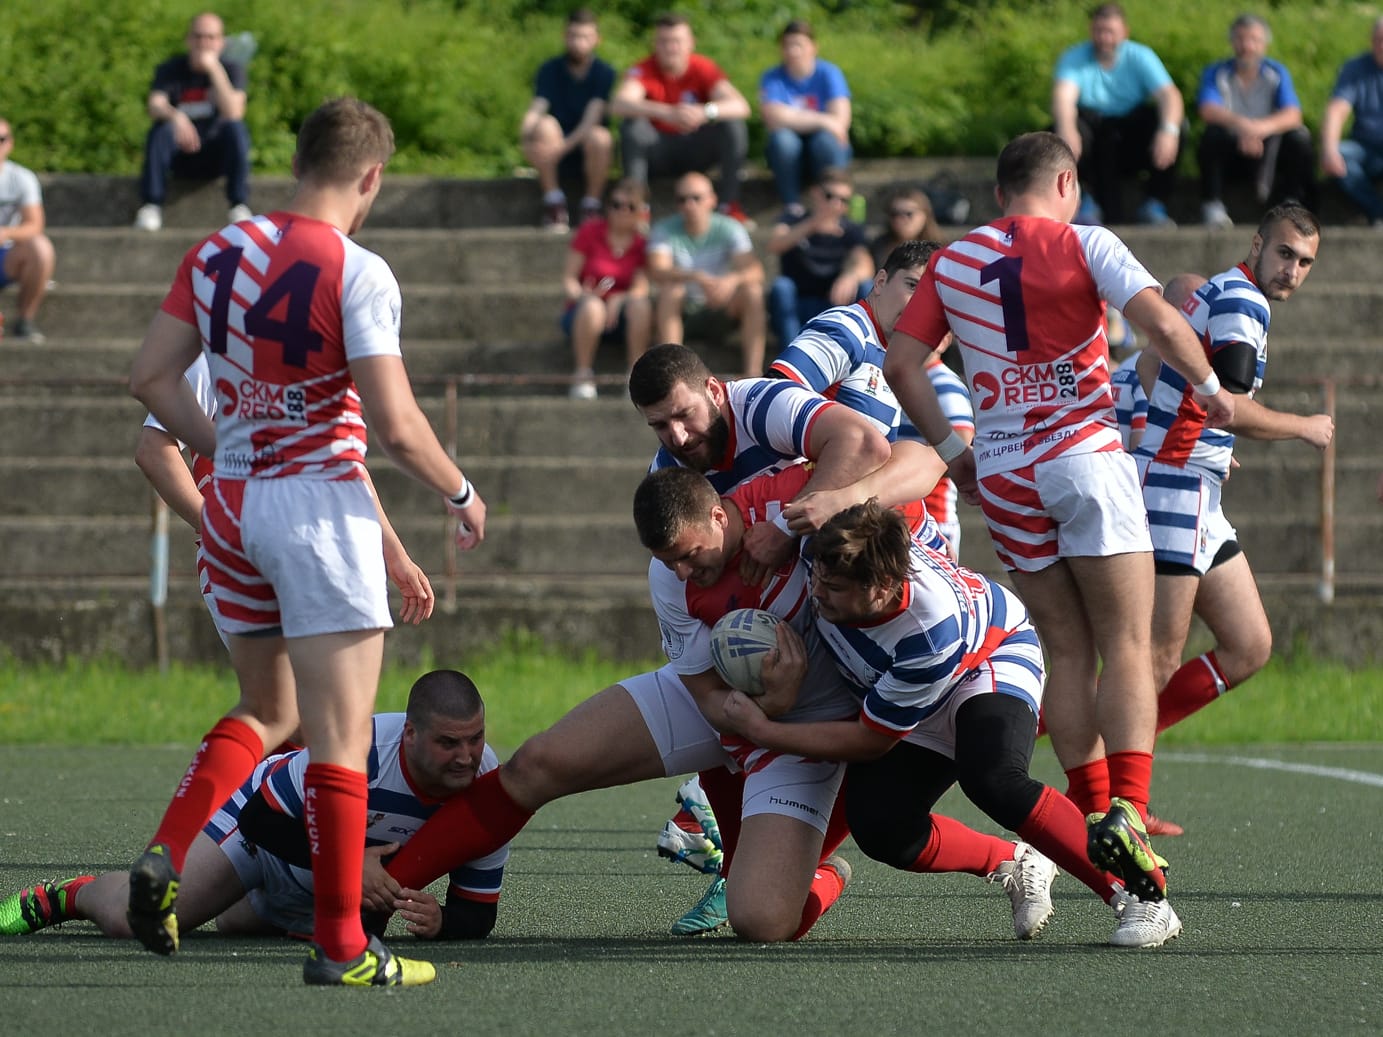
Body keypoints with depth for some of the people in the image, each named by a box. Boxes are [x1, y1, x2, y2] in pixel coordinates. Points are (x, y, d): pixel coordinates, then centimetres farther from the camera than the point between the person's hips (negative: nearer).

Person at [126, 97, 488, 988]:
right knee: (341, 733, -3)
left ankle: (166, 855, 2)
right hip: (320, 504, -7)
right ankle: (340, 945, -3)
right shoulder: (356, 272, -14)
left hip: (232, 505, 7)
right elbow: (394, 422, -17)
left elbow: (151, 377, 6)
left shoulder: (218, 253, 5)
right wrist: (461, 494, -1)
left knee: (268, 711, 22)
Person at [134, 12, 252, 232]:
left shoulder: (231, 69, -1)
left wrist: (214, 69, -24)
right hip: (180, 159, 0)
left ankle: (239, 206, -29)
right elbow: (154, 107, -19)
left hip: (217, 156, 0)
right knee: (161, 128, -29)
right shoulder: (171, 70, -1)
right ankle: (151, 205, -30)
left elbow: (233, 113, -19)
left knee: (235, 127, -30)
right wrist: (176, 117, -42)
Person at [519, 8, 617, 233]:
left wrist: (564, 146, -33)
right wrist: (526, 133, -35)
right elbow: (535, 111, -11)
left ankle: (591, 208, -14)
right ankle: (554, 205, -21)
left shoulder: (604, 73, -5)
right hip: (554, 158, 2)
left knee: (600, 137, -35)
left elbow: (592, 119, -18)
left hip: (589, 155, -2)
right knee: (546, 125, -30)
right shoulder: (550, 70, 1)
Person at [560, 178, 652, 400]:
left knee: (641, 303, -32)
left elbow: (640, 287, -8)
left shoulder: (641, 245, 5)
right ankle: (583, 378, -28)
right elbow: (568, 279, -3)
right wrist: (581, 295, -27)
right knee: (592, 306, -38)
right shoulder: (590, 232, 0)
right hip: (581, 315, -2)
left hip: (620, 317, 2)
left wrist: (618, 300, -31)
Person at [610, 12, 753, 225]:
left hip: (695, 153, 1)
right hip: (658, 153, -1)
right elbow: (619, 104, -37)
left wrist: (706, 112, -48)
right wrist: (665, 113, -53)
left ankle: (730, 205, -20)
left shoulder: (703, 68, -12)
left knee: (733, 124, -23)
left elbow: (741, 106, -25)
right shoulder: (645, 70, -16)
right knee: (632, 126, -30)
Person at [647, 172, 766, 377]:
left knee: (753, 290, -27)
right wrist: (696, 277, -44)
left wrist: (732, 280, -46)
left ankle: (753, 372, -31)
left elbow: (755, 271, -22)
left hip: (723, 301, 1)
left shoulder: (729, 228, -9)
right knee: (669, 290, -32)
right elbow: (656, 271, -28)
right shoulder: (665, 230, -11)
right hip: (683, 306, -1)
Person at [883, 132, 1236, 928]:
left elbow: (902, 363, 7)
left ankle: (1095, 814, 5)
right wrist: (1210, 388, 2)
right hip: (1084, 457, -4)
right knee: (1127, 648, -4)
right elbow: (1160, 321, -14)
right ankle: (1128, 811, -21)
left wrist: (951, 450, 15)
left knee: (1069, 654, 10)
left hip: (1003, 473, 4)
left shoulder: (952, 263, 10)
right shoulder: (1084, 245, -3)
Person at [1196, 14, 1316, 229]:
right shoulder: (1216, 73, -4)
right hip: (1230, 152, -1)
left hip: (1267, 152, 1)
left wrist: (1260, 128, -40)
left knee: (1299, 136, -26)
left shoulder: (1277, 73, -1)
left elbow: (1293, 115, -17)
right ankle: (1212, 207, -33)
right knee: (1213, 135, -33)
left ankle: (1292, 203, -21)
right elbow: (1208, 110, -24)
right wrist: (1241, 124, -45)